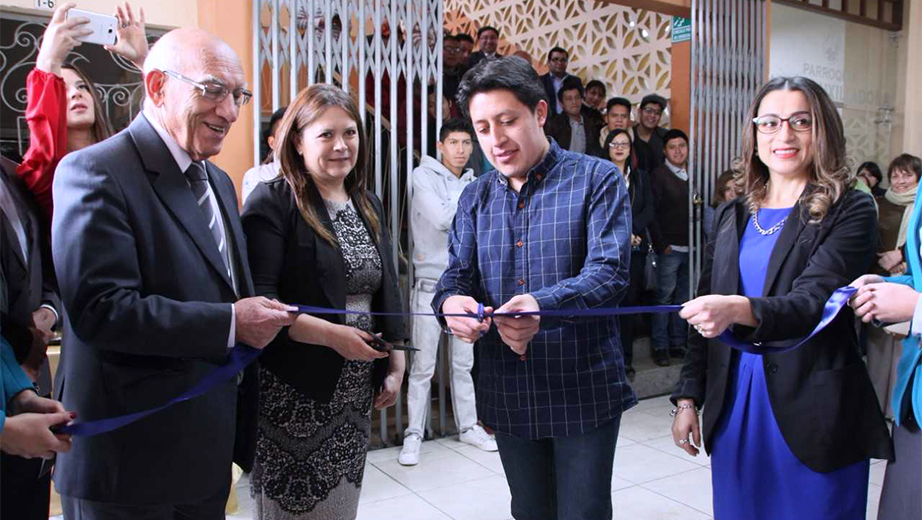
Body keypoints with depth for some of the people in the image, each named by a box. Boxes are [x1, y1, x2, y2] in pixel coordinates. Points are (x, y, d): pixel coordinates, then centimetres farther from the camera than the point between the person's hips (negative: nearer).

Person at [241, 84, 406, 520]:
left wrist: (395, 366, 9)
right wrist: (331, 335, -23)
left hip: (356, 391, 6)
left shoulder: (369, 205, 10)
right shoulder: (272, 203, -10)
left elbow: (387, 289, 13)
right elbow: (257, 301, -18)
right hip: (293, 390, -6)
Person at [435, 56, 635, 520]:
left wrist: (543, 305, -37)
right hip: (507, 395, 5)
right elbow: (456, 275, 4)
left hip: (583, 393, -4)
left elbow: (609, 272, -17)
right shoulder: (476, 197, 9)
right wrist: (450, 302, -22)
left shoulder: (597, 180, -5)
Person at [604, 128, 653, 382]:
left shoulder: (640, 177, 16)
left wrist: (629, 229, -10)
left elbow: (649, 211, 7)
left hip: (635, 248, 3)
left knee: (628, 302, 4)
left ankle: (626, 360, 10)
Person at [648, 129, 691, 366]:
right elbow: (652, 213, -7)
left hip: (690, 248, 5)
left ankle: (678, 343, 18)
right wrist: (662, 244, -11)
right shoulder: (659, 175, -2)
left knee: (683, 298, 9)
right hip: (670, 248, -5)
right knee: (665, 297, -1)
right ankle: (660, 347, 7)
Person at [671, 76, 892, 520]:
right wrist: (687, 397, 8)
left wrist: (739, 310, -37)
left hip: (811, 410, -4)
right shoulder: (731, 216, 10)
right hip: (733, 405, 4)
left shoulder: (849, 210, -3)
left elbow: (814, 301, -18)